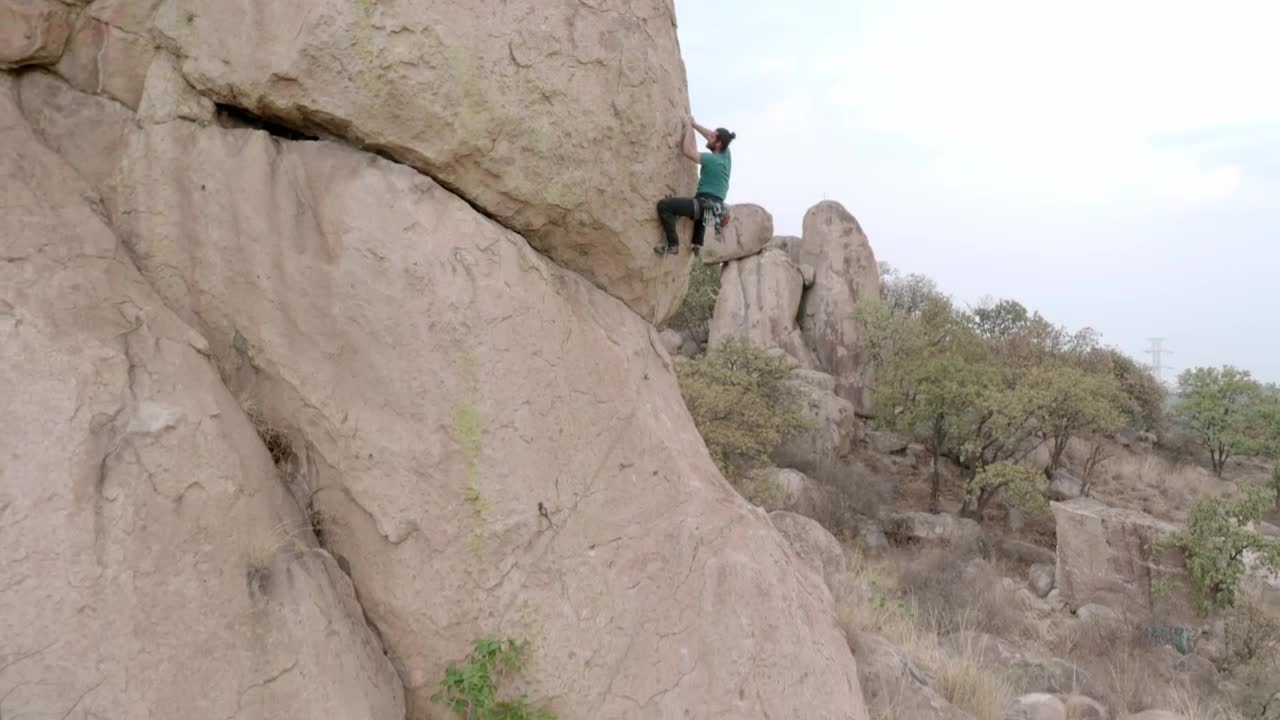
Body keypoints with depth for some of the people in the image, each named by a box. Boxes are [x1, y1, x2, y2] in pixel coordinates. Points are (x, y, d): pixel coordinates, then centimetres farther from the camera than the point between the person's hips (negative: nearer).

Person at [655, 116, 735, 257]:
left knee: (663, 205, -17)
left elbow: (688, 151, -12)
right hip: (714, 207, 9)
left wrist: (688, 132, 0)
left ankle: (673, 245, -17)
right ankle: (698, 245, 42)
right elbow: (710, 135, 22)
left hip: (703, 205, -9)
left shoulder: (712, 159, -17)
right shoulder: (726, 154, 6)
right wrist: (694, 124, 22)